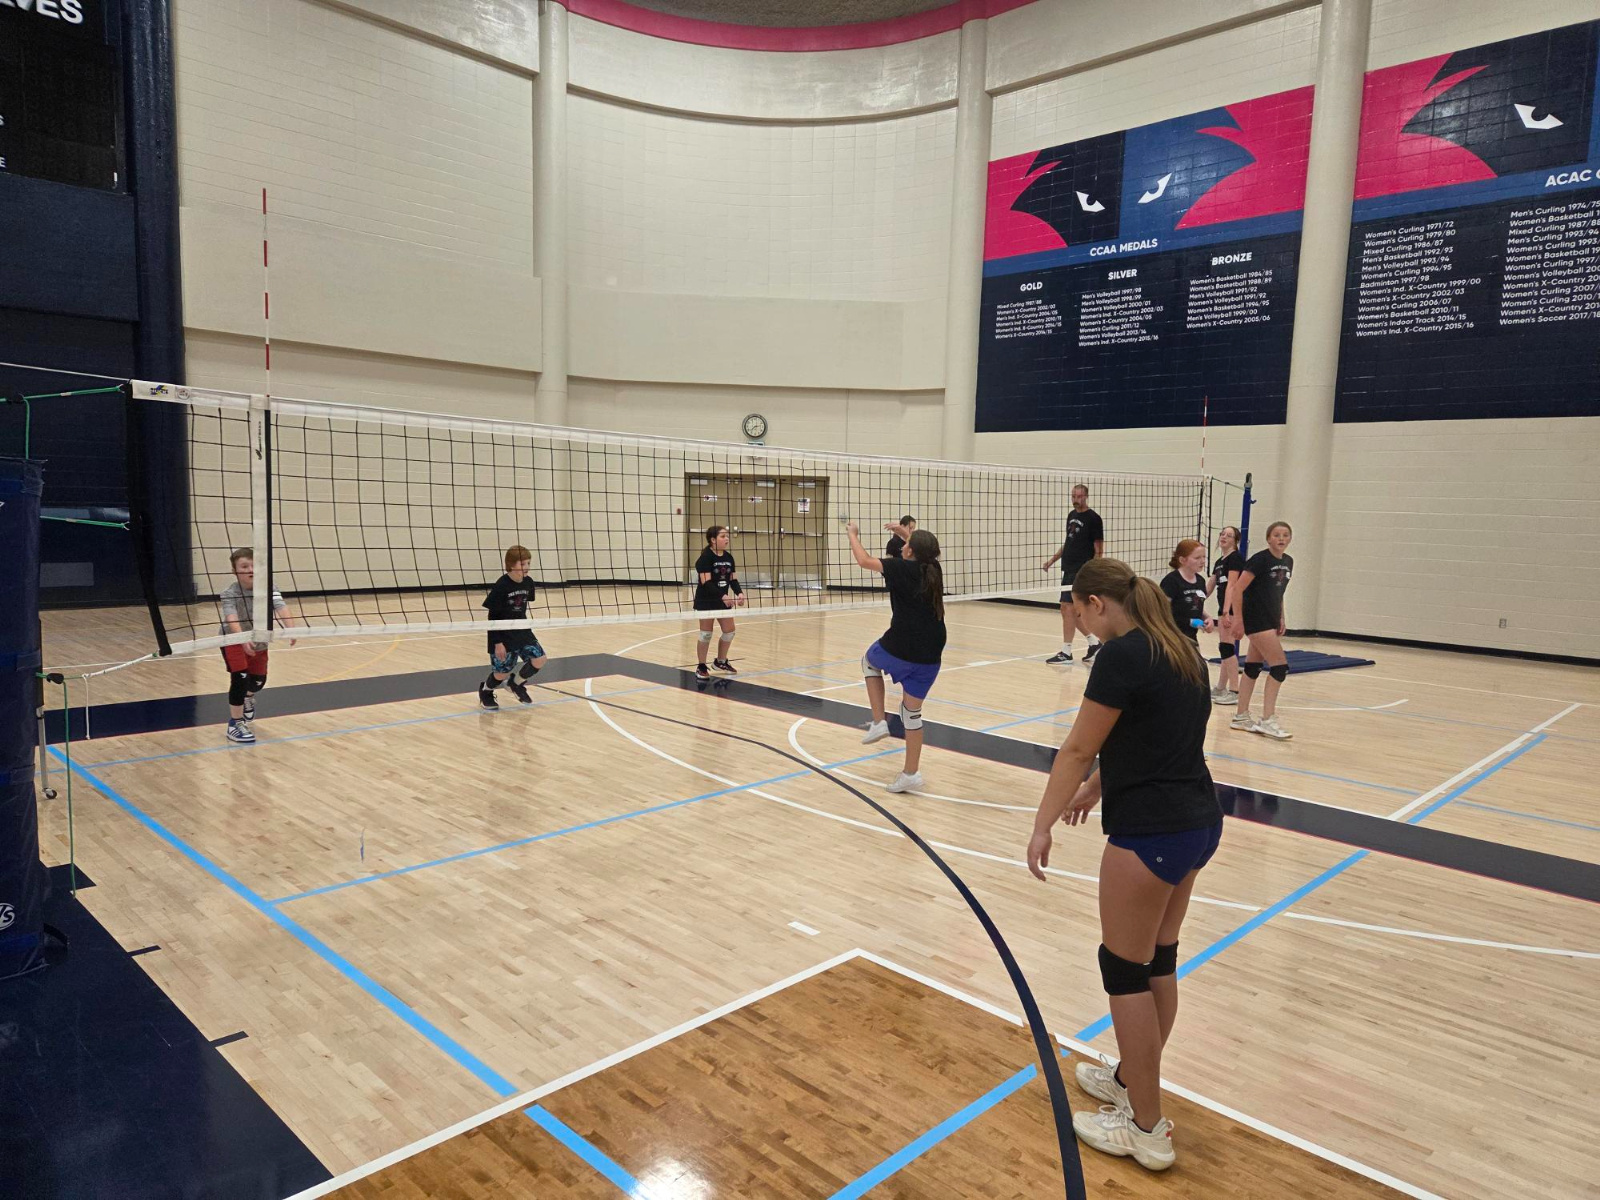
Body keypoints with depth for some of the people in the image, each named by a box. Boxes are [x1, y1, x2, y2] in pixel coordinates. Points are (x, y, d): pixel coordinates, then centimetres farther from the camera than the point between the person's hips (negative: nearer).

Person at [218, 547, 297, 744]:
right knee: (240, 678, -20)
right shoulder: (229, 594, -29)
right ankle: (235, 725, -7)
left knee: (258, 681, 15)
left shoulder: (268, 589, -23)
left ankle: (247, 698, 53)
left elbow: (281, 608, -39)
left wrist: (290, 628, -58)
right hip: (233, 640, -4)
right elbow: (231, 619, -44)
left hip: (258, 640, 4)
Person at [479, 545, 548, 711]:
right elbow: (493, 616, -16)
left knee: (539, 659, -7)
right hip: (503, 635, -6)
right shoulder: (501, 586, -20)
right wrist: (497, 642, -17)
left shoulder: (528, 583, -3)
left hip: (521, 632, 6)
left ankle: (516, 683, 19)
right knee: (503, 672, 3)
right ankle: (485, 690, 36)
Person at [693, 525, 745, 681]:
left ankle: (720, 662, 29)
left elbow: (733, 579, 6)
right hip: (706, 601, -7)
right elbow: (706, 582, -24)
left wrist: (739, 593, -14)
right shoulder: (705, 557, -16)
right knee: (706, 634, -2)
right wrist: (723, 596, -34)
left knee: (729, 632, 9)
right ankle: (701, 667, 11)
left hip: (723, 601, 7)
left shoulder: (728, 557, 5)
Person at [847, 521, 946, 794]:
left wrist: (853, 534, 19)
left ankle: (879, 722, 17)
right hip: (930, 656, 5)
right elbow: (923, 550, 33)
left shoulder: (902, 568, -6)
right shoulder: (934, 569, 8)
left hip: (899, 649, -5)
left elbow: (864, 561, 4)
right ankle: (911, 773, 17)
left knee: (869, 660, 29)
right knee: (913, 712, 15)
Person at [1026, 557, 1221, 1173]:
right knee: (1158, 959, 21)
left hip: (1150, 834, -9)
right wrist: (1095, 788, 27)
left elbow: (1077, 749, -14)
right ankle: (1132, 1078, 39)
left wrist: (1042, 827, -6)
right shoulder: (1180, 650, 9)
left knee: (1126, 969, 6)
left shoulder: (1122, 655, -18)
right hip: (1200, 821, 9)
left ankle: (1146, 1129, 19)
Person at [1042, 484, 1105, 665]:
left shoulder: (1093, 518, -8)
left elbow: (1098, 549, -9)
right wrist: (1053, 559, 16)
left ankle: (1066, 651, -7)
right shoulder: (1071, 515, 14)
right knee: (1070, 610, 11)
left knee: (1067, 607, -12)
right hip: (1069, 569, 8)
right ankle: (1093, 642, 25)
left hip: (1081, 571, -8)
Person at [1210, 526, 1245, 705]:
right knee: (1224, 648, 13)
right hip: (1224, 609, 9)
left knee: (1227, 646, -12)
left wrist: (1226, 611, -24)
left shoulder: (1235, 558, -9)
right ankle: (1220, 689, 20)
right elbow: (1210, 587, 23)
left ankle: (1234, 691, -11)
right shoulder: (1218, 563, 18)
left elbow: (1231, 585, -18)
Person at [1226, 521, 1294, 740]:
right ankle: (1268, 720, -6)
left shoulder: (1288, 562, 9)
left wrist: (1281, 618, 14)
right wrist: (1238, 621, -17)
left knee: (1254, 666, 11)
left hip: (1271, 621, 8)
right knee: (1280, 665, -11)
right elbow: (1237, 590, -16)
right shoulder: (1260, 559, -15)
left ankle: (1241, 717, 18)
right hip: (1256, 620, -8)